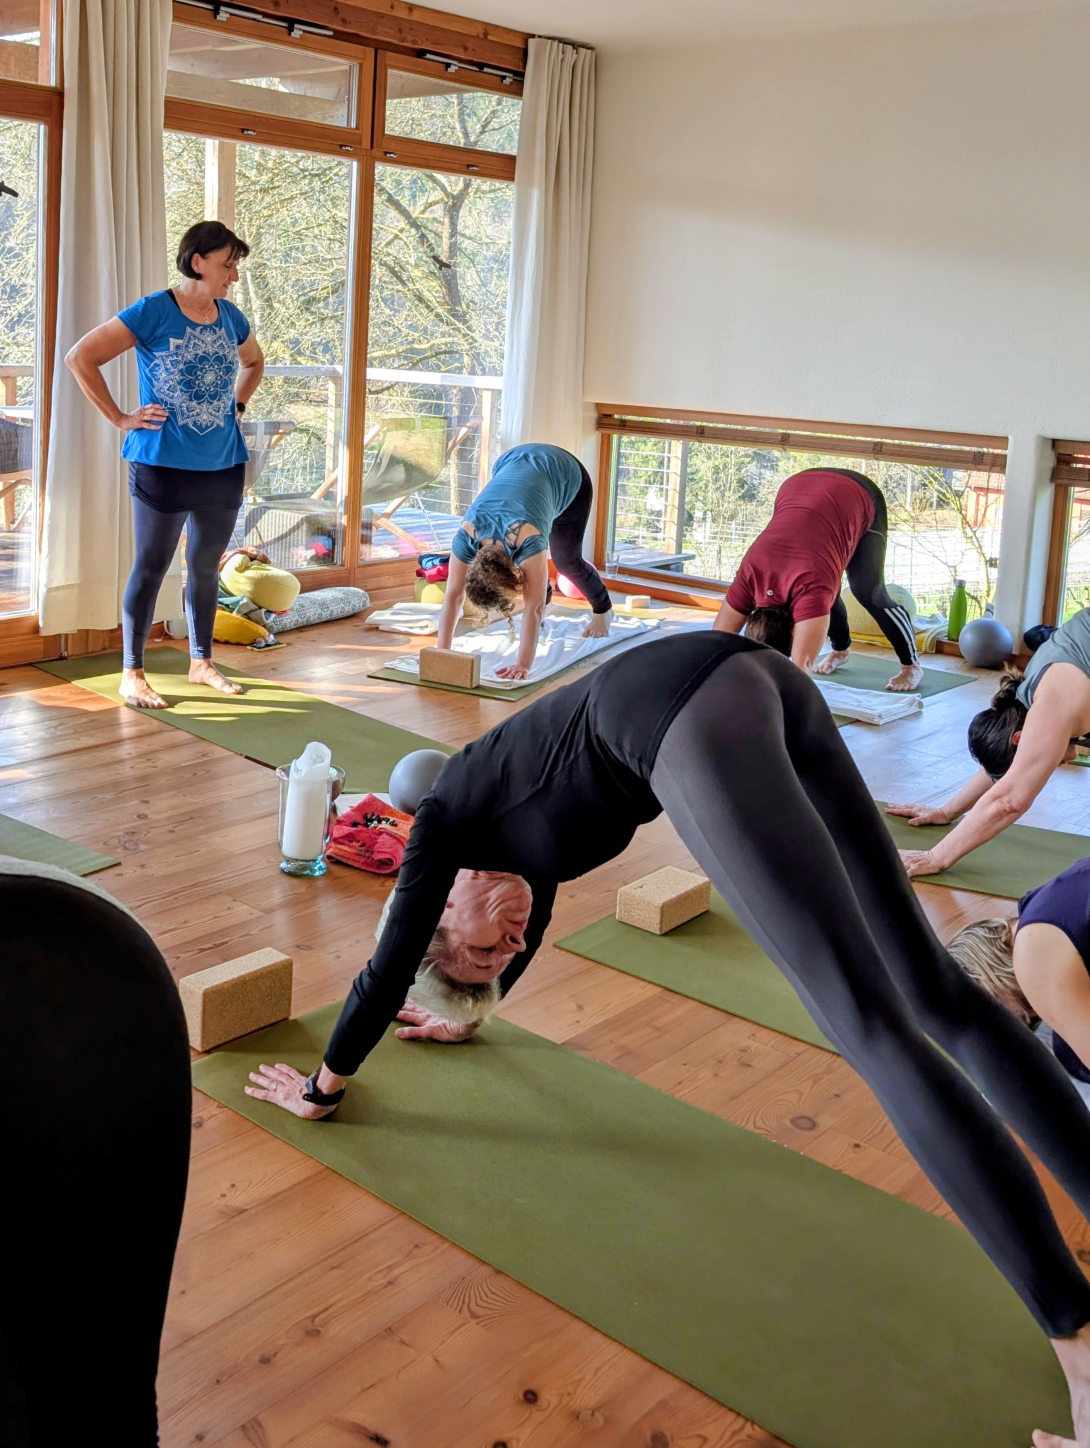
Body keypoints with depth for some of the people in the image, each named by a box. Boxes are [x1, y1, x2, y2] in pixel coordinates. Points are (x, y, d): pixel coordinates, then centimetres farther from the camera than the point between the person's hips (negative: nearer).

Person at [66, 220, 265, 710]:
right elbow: (81, 357, -11)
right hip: (164, 463, -5)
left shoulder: (231, 318, 7)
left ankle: (201, 663, 28)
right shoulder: (152, 312, -10)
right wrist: (120, 419, -12)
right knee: (151, 568, 1)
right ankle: (132, 674, 10)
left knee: (206, 566, 14)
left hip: (223, 465, 6)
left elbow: (254, 363, 29)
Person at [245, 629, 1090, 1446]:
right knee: (933, 991, 6)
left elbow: (391, 969, 24)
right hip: (769, 684, 8)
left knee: (875, 1027, -14)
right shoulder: (508, 802, 37)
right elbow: (532, 918, 56)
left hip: (691, 720, -8)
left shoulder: (449, 812, 21)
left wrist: (321, 1089, 38)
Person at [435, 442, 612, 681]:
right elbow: (453, 596, -26)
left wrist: (523, 665, -40)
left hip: (566, 473, -4)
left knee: (565, 561, 4)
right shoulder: (467, 537, -31)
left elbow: (532, 609, -39)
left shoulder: (527, 541, -42)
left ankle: (603, 609, 30)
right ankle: (544, 601, 28)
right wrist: (442, 653, -29)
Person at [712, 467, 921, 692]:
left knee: (868, 593, -3)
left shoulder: (810, 587, -41)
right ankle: (840, 649, 33)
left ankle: (911, 665, 17)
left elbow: (799, 667, -46)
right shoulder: (748, 580, -27)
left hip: (860, 498, -4)